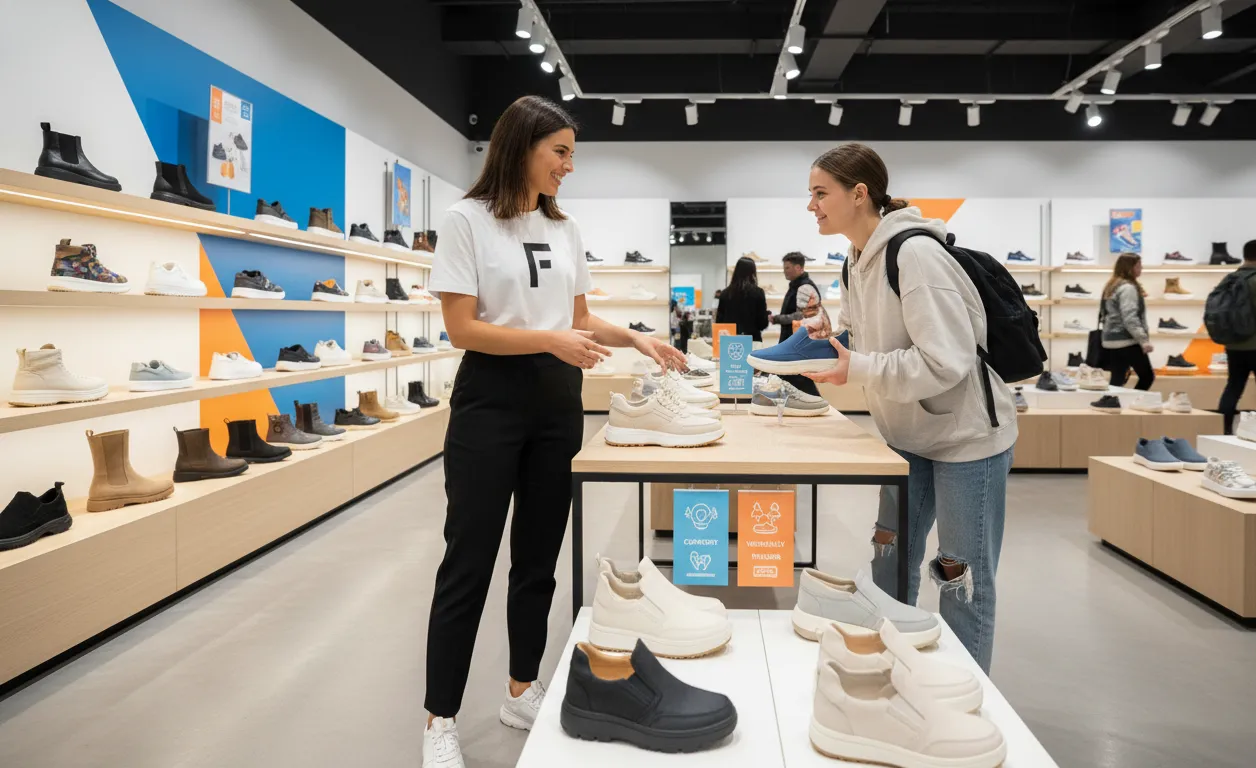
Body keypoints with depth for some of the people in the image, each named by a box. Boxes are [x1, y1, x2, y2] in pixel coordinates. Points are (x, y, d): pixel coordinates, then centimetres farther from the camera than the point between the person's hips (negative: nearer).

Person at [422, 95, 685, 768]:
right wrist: (550, 340, -22)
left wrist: (638, 339, 1)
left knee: (538, 558, 12)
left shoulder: (564, 229, 11)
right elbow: (462, 329, -13)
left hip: (557, 403, 6)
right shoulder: (468, 219, -7)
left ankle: (522, 692, 29)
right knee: (469, 561, 0)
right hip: (491, 401, -5)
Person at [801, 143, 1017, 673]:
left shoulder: (914, 255, -24)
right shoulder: (857, 262, 3)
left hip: (965, 435, -8)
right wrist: (824, 344, -7)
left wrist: (854, 369, -28)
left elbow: (947, 361, -30)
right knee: (890, 561, 16)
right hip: (908, 435, 9)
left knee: (964, 580, 4)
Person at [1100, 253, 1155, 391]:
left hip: (1112, 341, 9)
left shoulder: (1112, 286, 16)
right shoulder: (1128, 288, -13)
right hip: (1127, 342, -9)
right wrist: (1144, 340, -24)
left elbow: (1106, 315, 21)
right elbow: (1130, 318, -22)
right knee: (1147, 376, 4)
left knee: (1116, 382, 6)